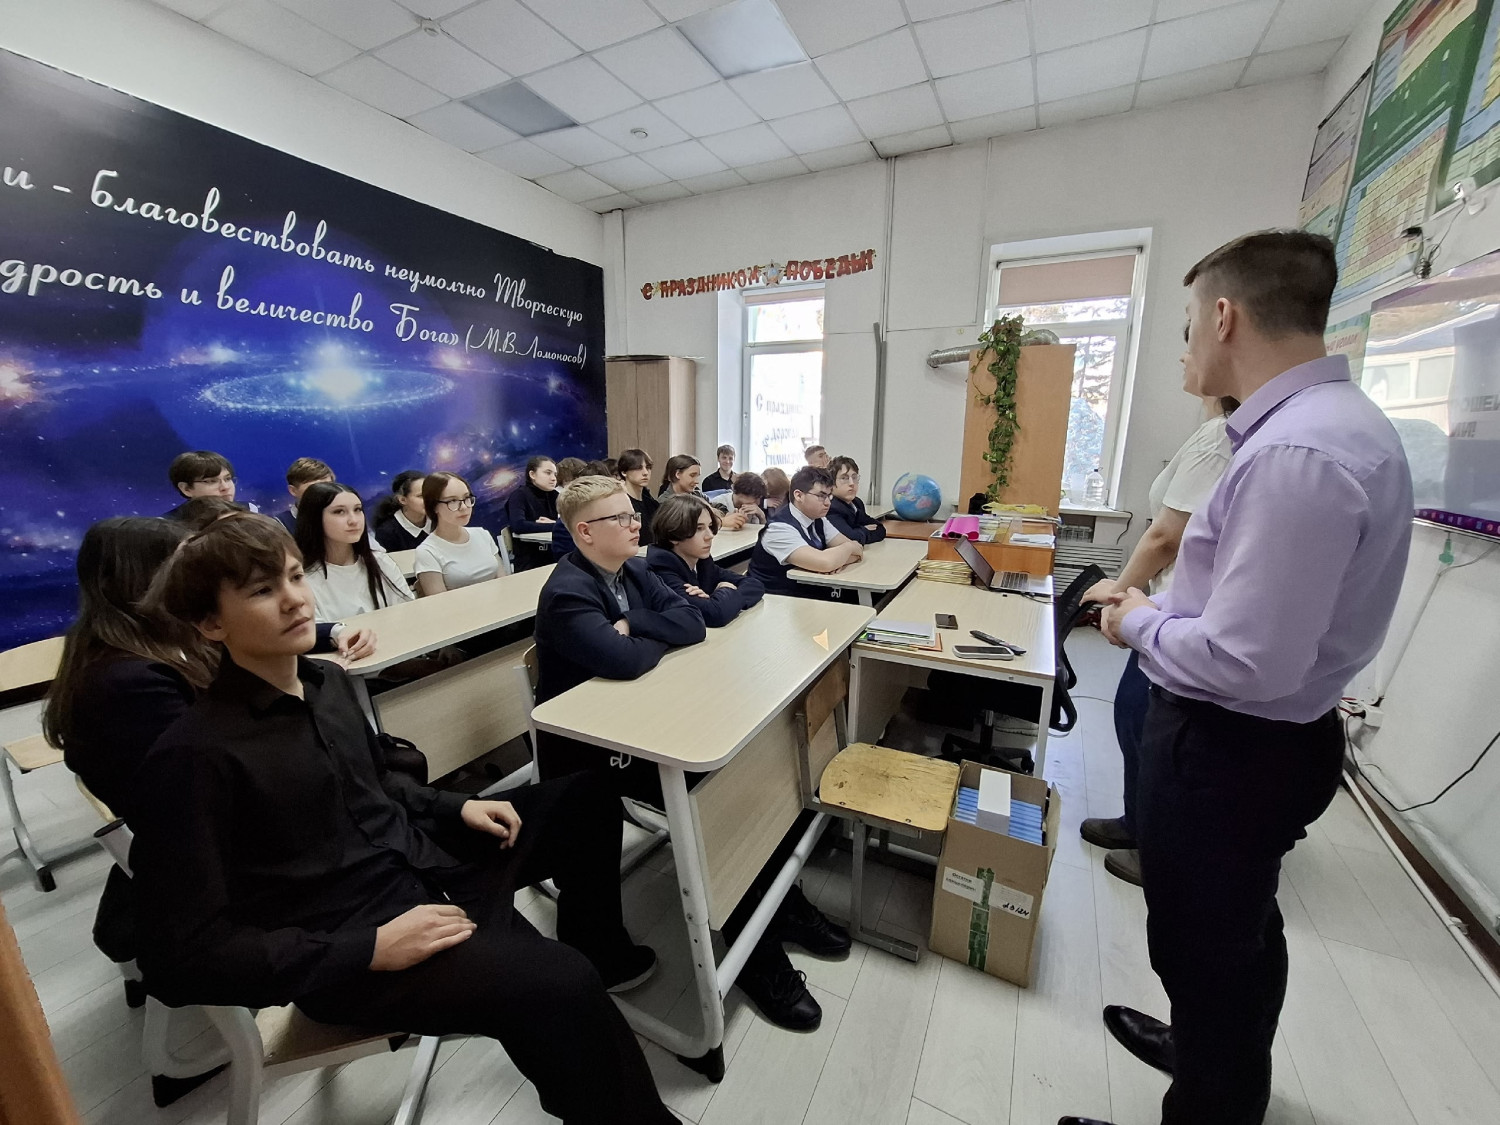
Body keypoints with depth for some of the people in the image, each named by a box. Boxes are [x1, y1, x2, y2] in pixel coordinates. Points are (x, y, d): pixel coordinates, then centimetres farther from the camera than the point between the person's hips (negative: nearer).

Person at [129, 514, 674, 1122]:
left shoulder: (328, 681, 3)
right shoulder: (194, 754, -20)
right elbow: (183, 956, -18)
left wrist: (457, 806, 2)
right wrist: (368, 951, -23)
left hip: (432, 861, 8)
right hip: (345, 937, -7)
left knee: (584, 798, 12)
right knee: (559, 986, -28)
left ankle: (600, 954, 31)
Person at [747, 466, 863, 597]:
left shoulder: (818, 520, 4)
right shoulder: (780, 528, -20)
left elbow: (857, 548, 4)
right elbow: (824, 563, -30)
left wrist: (838, 560, -17)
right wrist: (848, 547, -11)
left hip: (815, 596, 7)